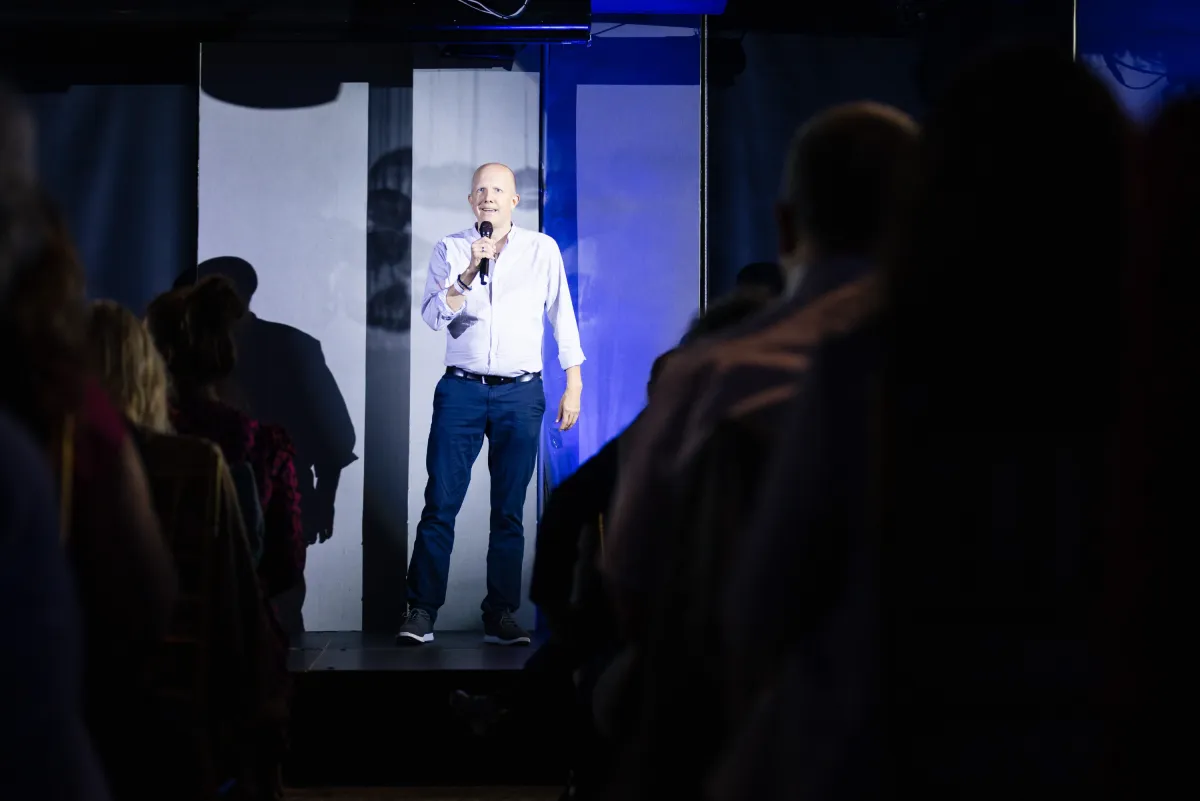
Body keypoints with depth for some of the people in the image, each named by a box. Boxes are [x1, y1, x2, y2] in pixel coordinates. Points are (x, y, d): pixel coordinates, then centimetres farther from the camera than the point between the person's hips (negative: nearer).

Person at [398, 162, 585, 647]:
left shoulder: (543, 250, 8)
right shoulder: (450, 250, 7)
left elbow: (562, 318, 10)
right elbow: (434, 315, -3)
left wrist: (574, 386, 7)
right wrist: (469, 274, -16)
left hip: (520, 393, 0)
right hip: (461, 389, 0)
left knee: (509, 511, 3)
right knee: (440, 503, -6)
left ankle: (500, 617, 8)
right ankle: (421, 612, -3)